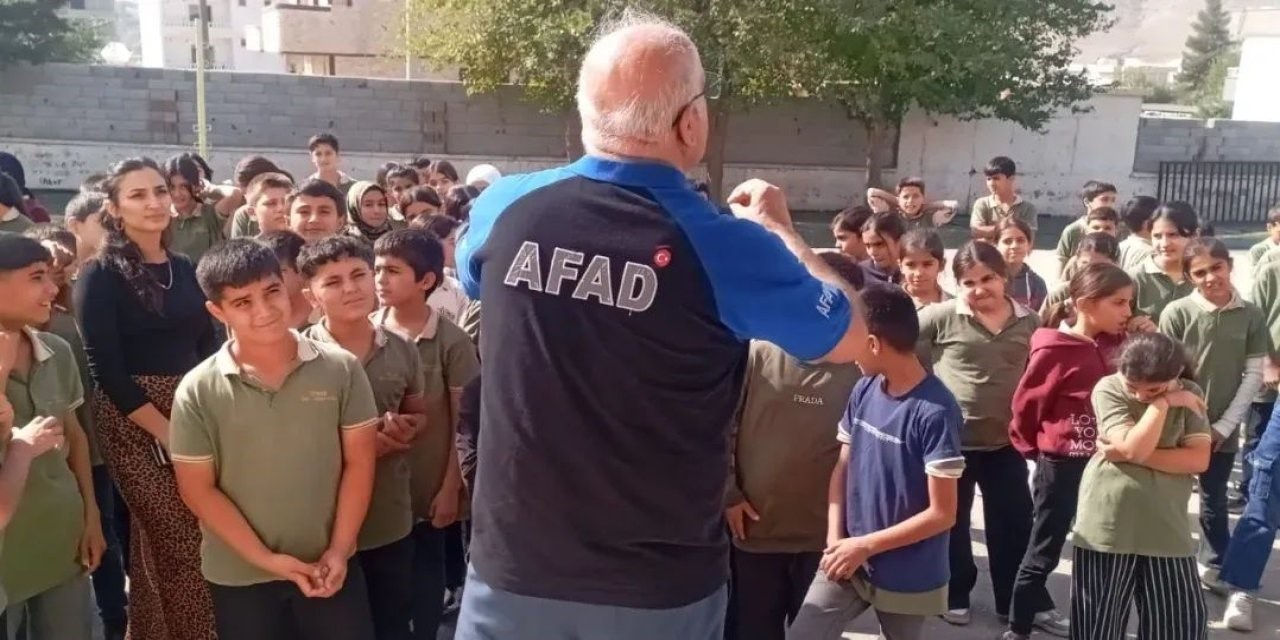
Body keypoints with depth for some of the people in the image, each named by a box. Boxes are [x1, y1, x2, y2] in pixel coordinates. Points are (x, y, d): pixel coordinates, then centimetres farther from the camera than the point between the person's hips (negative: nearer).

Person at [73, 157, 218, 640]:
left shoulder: (185, 269, 9)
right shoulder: (100, 276, -6)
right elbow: (105, 368, -11)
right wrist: (164, 430, -15)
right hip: (136, 423, -5)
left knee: (213, 539, 9)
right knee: (179, 547, -5)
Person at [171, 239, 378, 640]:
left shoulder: (341, 369, -6)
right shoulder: (198, 392, -9)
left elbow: (358, 461, -1)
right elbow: (198, 489, -6)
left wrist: (339, 550, -6)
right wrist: (267, 559, -11)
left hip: (329, 566, 1)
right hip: (240, 577, 0)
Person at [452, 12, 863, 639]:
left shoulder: (504, 207, -8)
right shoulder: (722, 245, -17)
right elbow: (846, 337, 0)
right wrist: (776, 228, 14)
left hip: (512, 569, 2)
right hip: (659, 588, -1)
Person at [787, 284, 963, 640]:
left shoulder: (935, 412, -20)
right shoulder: (863, 392, -2)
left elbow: (943, 514, -18)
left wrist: (865, 545, -15)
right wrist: (835, 538, -6)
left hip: (907, 576, -5)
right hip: (851, 557, 5)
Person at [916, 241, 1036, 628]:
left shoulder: (1029, 322, 0)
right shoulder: (940, 317, -12)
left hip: (1006, 441, 3)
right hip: (951, 439, -3)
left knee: (1015, 523, 12)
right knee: (952, 523, 12)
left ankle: (1013, 600, 30)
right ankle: (955, 596, 30)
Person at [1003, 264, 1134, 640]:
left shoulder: (1114, 345, 0)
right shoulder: (1055, 351, -19)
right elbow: (1026, 405, -11)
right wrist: (1036, 450, 5)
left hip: (1102, 462, 7)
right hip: (1062, 465, -7)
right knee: (1043, 553, 5)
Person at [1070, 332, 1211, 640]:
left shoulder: (1189, 395, 2)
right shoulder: (1108, 389, -7)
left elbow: (1199, 459, -8)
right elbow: (1133, 446, -19)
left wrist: (1130, 455, -15)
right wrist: (1162, 403, -13)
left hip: (1167, 527, 2)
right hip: (1108, 525, -2)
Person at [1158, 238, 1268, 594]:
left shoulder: (1251, 316, -3)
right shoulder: (1177, 313, -10)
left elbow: (1254, 375, -1)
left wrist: (1225, 424, -6)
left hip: (1223, 427, 2)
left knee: (1214, 499, 18)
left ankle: (1215, 565, 34)